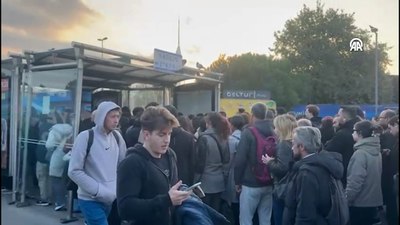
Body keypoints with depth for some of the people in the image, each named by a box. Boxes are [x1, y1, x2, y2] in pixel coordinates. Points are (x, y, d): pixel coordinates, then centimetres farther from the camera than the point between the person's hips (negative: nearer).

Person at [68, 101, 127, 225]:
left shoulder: (117, 137, 2)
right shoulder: (85, 137, -11)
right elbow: (74, 171, -13)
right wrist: (99, 190, -17)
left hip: (112, 199, 5)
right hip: (91, 200, -5)